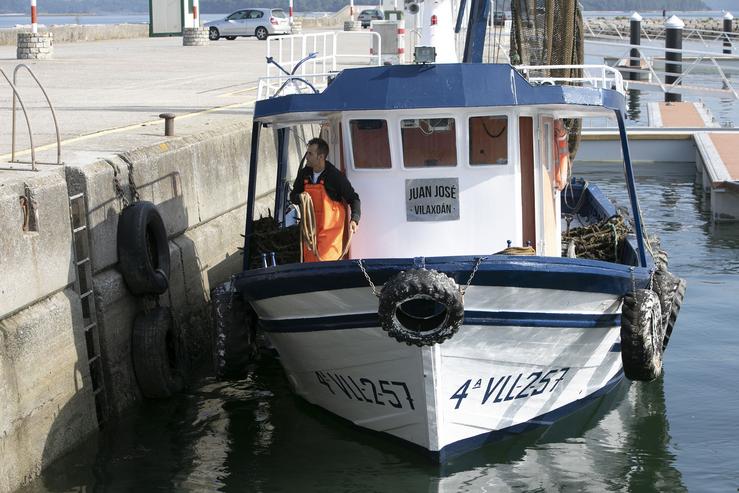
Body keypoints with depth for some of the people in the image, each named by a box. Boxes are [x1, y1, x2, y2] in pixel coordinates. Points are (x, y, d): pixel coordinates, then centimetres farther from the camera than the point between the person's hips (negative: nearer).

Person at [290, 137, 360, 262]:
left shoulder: (335, 176, -11)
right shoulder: (304, 173, 5)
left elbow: (353, 198, -6)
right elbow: (293, 196, 16)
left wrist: (354, 220, -21)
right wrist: (300, 198, -9)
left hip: (330, 227, -6)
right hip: (311, 227, 6)